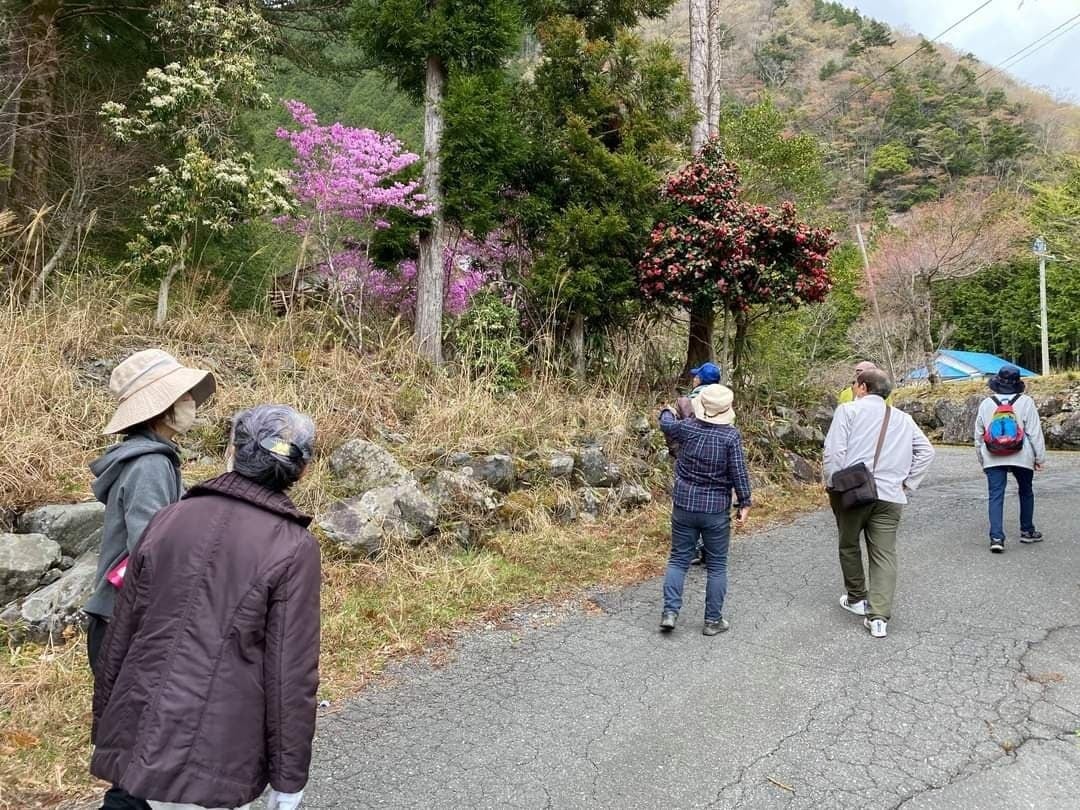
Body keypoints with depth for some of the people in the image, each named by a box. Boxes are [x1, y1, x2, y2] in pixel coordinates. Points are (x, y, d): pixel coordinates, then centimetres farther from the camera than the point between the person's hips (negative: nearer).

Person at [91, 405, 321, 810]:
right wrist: (288, 777, -2)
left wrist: (104, 729, 20)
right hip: (213, 760, -5)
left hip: (136, 743, 5)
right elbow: (292, 674, -12)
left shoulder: (170, 518, 1)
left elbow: (120, 635, 7)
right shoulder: (294, 548, -13)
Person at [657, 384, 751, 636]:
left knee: (678, 559, 12)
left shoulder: (687, 428, -4)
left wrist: (666, 412, 39)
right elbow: (739, 473, -11)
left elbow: (666, 424, 17)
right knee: (716, 566, 10)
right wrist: (744, 502, 0)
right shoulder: (731, 436, -13)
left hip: (684, 505, 2)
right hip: (716, 510, -2)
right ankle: (713, 620, 16)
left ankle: (670, 611, 5)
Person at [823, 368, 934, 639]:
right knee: (884, 555, 4)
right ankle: (879, 617, -3)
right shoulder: (904, 419, 15)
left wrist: (832, 482, -2)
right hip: (890, 495, 3)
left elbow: (834, 450, -12)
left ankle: (857, 599, 30)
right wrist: (908, 483, 12)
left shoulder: (849, 410, -1)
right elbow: (926, 452, 12)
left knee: (849, 545, 17)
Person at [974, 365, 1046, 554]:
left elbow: (979, 434, 8)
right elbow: (1035, 432, -5)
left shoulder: (986, 404, 1)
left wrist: (981, 459, 19)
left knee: (995, 496, -1)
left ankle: (996, 537, -11)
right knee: (1026, 492, 20)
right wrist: (1040, 457, 3)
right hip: (1021, 458, 0)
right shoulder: (1025, 402, -6)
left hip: (993, 459, 1)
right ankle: (1027, 531, 31)